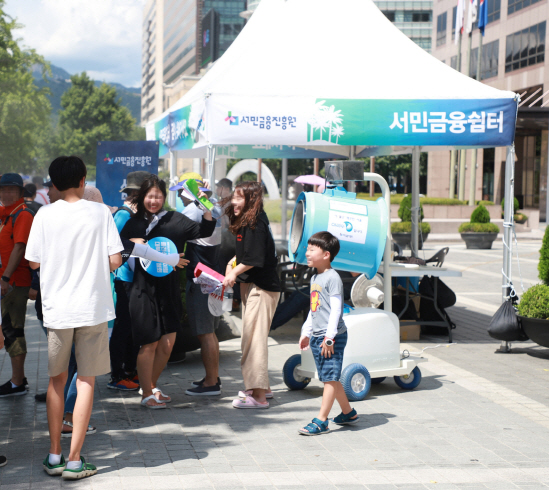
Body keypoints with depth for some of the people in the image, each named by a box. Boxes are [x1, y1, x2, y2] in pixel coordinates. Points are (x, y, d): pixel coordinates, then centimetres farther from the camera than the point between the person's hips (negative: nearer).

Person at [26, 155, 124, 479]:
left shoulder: (45, 215, -3)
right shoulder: (100, 212, -4)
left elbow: (34, 262, 2)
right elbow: (115, 260, -6)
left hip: (57, 307, 1)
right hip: (93, 306, -1)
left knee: (57, 379, 15)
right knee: (86, 380, 5)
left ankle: (54, 455, 18)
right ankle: (75, 460, 3)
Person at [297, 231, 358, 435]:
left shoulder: (332, 278, -12)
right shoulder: (315, 278, 15)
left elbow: (336, 309, -17)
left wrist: (329, 337, -21)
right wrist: (306, 332, 23)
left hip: (333, 337, -9)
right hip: (317, 337, 9)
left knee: (330, 378, -6)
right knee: (330, 378, 13)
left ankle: (321, 421, -6)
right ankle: (348, 413, 27)